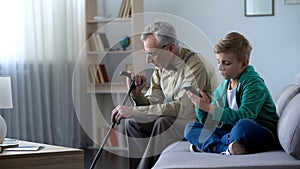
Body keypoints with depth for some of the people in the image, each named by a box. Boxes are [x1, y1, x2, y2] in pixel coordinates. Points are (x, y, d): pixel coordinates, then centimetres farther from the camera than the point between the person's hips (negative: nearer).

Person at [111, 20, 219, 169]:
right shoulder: (160, 67, 3)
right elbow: (151, 104, 6)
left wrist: (134, 111, -31)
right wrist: (137, 94, -17)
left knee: (163, 122, -31)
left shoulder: (196, 66, -23)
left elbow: (180, 108, -31)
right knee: (132, 122, -4)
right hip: (177, 119, 8)